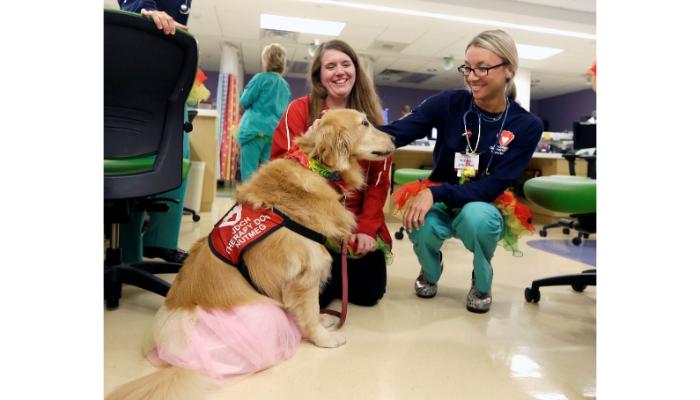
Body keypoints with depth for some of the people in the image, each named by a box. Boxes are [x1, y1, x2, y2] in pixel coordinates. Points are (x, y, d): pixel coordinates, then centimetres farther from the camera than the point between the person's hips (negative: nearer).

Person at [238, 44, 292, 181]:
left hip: (255, 129, -6)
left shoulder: (261, 78, -2)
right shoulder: (285, 85, 14)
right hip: (276, 132, 6)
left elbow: (244, 102, 1)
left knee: (249, 173, -5)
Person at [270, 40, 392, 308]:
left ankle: (341, 269, 29)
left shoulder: (371, 117, 4)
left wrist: (367, 228, -10)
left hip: (357, 220, 3)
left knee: (369, 292, -4)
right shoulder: (299, 110, -3)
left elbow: (379, 177, 0)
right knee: (317, 293, -14)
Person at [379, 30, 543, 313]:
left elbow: (494, 187, -19)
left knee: (475, 215, -37)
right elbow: (397, 132, -24)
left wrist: (436, 192, -32)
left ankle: (482, 283, 0)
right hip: (440, 203, 1)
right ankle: (430, 272, 7)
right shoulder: (450, 103, -11)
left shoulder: (527, 126, -12)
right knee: (421, 225, -33)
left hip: (486, 208, 0)